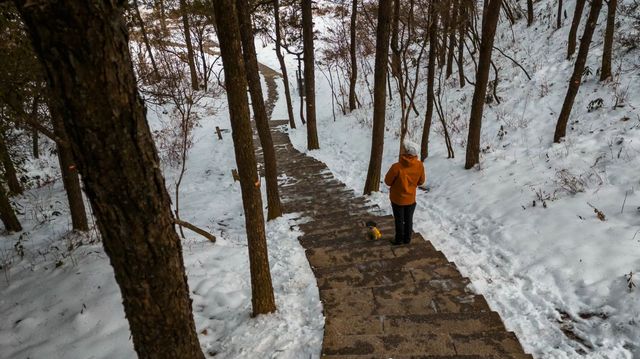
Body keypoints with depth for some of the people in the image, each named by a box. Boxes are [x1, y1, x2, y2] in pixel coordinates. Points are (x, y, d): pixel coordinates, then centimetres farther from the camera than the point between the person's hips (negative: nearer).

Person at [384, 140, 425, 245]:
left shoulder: (397, 167, -29)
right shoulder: (420, 165, -15)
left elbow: (388, 181, -14)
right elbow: (421, 181, 0)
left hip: (398, 198, -3)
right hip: (411, 198, 3)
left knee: (399, 220, 14)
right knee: (409, 219, 20)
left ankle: (399, 239, 29)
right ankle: (407, 239, 34)